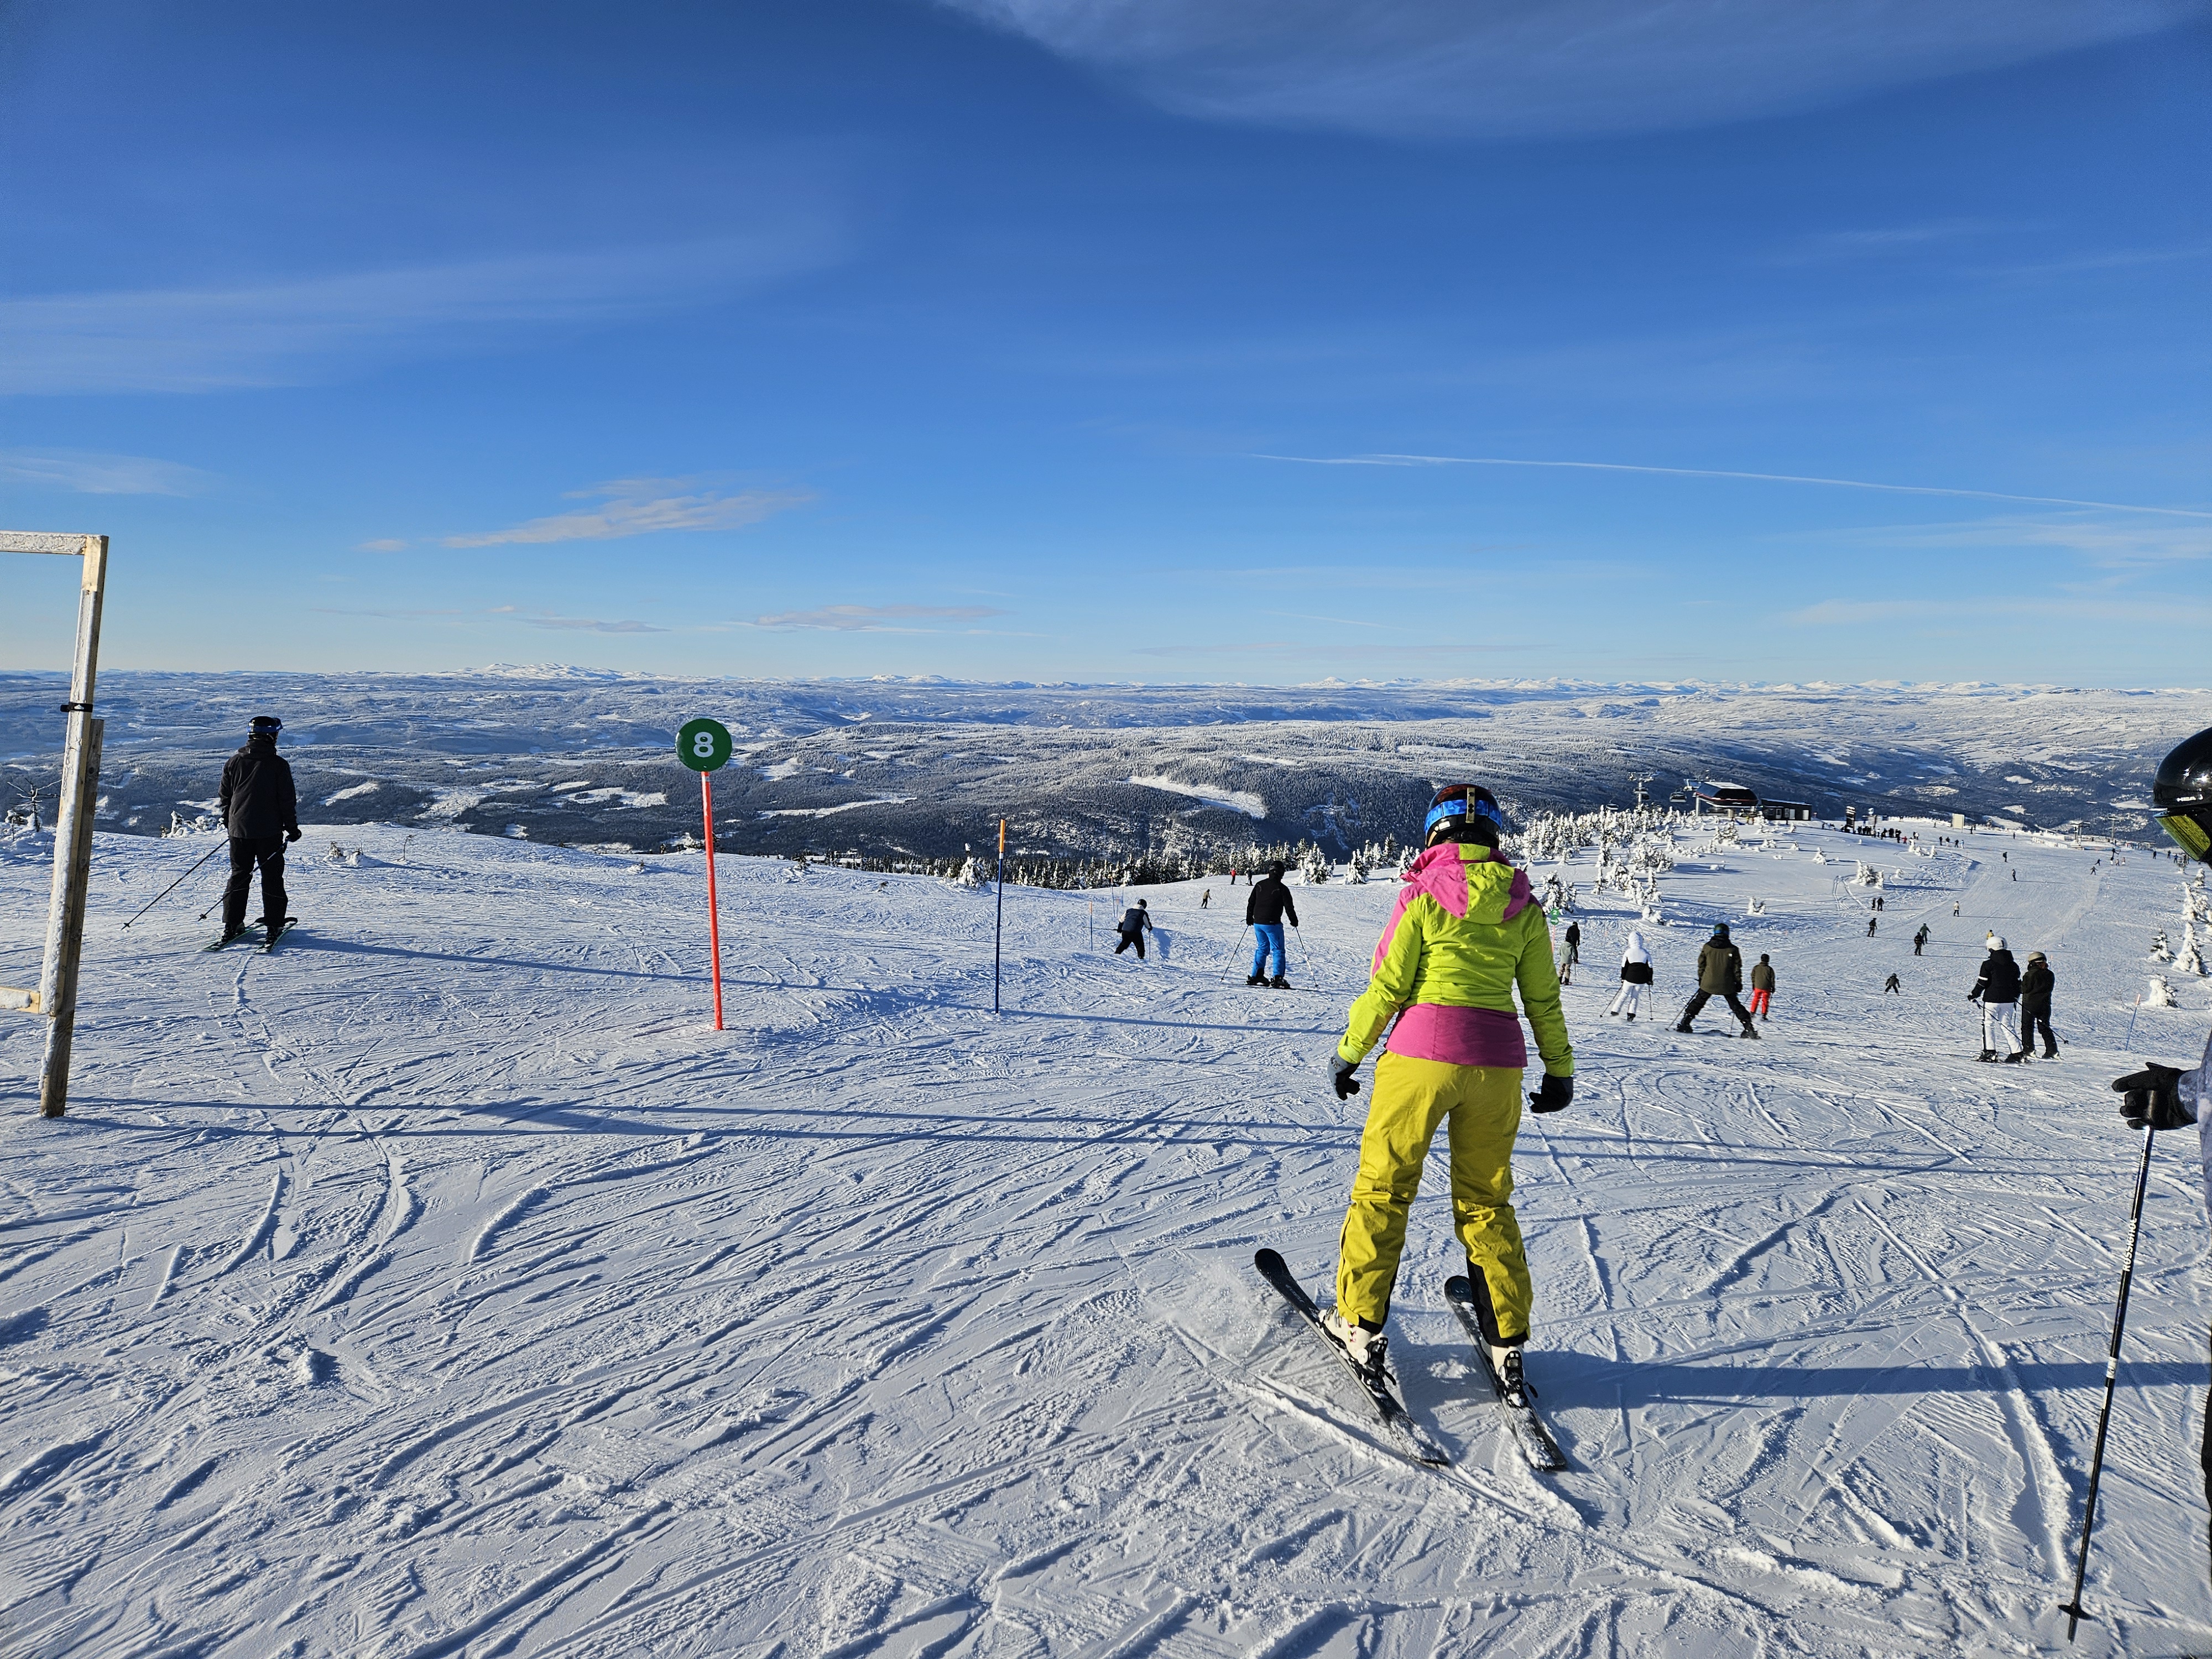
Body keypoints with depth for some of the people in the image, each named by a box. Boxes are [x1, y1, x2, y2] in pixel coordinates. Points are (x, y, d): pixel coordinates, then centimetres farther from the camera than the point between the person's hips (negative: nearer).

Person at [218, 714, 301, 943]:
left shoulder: (233, 762, 4)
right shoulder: (278, 764, -8)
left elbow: (225, 796, 11)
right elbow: (287, 799, -6)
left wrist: (229, 823, 23)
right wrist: (292, 827, 3)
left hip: (239, 829, 3)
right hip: (269, 831, -3)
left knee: (239, 875, 12)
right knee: (272, 877, 4)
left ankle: (231, 925, 10)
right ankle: (274, 925, 4)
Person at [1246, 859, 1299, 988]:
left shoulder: (1259, 885, 5)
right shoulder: (1282, 889, -9)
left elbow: (1251, 903, 11)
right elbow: (1289, 907, -7)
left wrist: (1249, 918, 23)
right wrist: (1294, 920, 9)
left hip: (1257, 923, 6)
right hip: (1272, 924, -6)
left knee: (1262, 948, 19)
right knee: (1278, 950, 1)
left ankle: (1256, 976, 18)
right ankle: (1278, 978, -10)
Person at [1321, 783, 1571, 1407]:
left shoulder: (1424, 895, -4)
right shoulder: (1523, 906, 6)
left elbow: (1387, 986, -4)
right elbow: (1544, 998, 11)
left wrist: (1349, 1051, 6)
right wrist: (1560, 1069, 21)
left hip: (1421, 1053, -4)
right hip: (1497, 1063, 4)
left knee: (1383, 1188, 10)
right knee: (1486, 1202, 16)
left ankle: (1362, 1323, 14)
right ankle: (1507, 1344, 18)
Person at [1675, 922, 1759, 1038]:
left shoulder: (1707, 947, -2)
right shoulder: (1733, 950, -5)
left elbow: (1701, 964, 5)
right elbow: (1737, 968, -1)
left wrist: (1701, 979, 17)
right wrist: (1739, 983, 9)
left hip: (1708, 983, 0)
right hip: (1727, 985, 0)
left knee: (1698, 1002, 13)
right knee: (1735, 1005, 12)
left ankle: (1684, 1024, 9)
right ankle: (1749, 1028, 9)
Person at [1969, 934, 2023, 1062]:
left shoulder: (1988, 964, -10)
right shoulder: (2013, 965, 8)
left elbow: (1982, 983, -9)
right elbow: (2018, 983, 16)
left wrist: (1973, 996, 4)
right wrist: (2015, 996, 32)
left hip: (1992, 1000, -5)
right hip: (2008, 1000, 6)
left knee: (1988, 1024, 2)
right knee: (2007, 1026, 12)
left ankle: (1989, 1051, -7)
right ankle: (2016, 1052, 7)